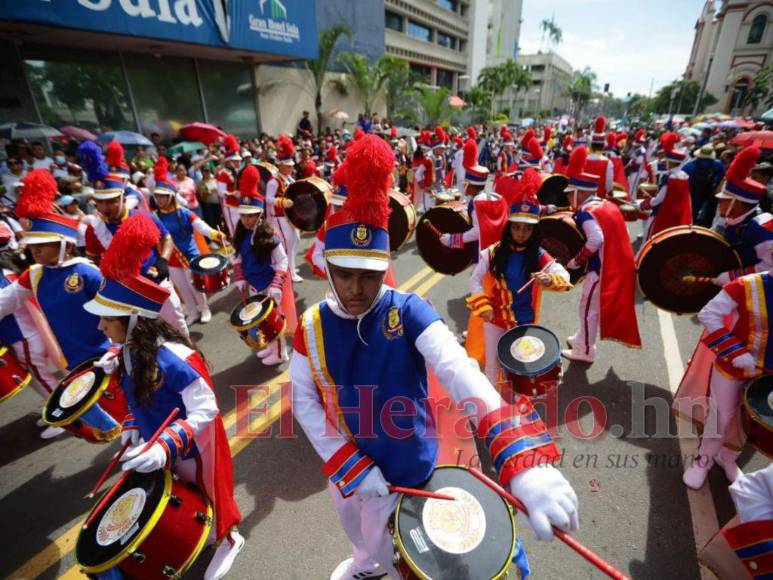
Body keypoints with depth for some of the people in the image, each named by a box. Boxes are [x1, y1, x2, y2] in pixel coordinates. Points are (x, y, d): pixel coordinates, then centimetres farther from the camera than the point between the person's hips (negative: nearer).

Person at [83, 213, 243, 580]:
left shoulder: (174, 360, -36)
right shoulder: (130, 352, -10)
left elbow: (206, 411, -32)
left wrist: (165, 447, -39)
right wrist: (132, 428, 1)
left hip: (191, 450, -7)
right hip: (158, 446, 7)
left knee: (206, 494, 18)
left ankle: (227, 538, 46)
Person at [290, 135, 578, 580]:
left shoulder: (408, 312, -27)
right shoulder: (313, 325, -16)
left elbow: (459, 371, -41)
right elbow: (303, 400, -11)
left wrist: (522, 457, -54)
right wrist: (349, 464, -18)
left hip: (404, 467, -4)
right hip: (343, 463, 4)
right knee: (360, 535, 34)